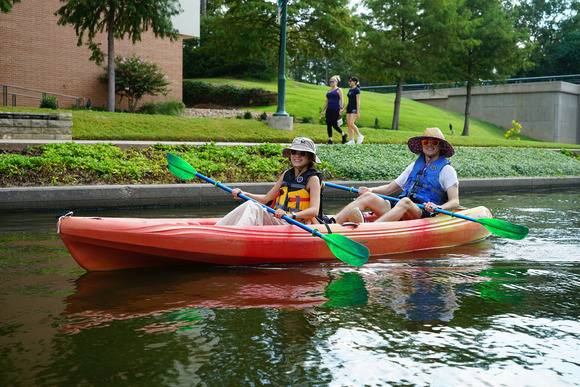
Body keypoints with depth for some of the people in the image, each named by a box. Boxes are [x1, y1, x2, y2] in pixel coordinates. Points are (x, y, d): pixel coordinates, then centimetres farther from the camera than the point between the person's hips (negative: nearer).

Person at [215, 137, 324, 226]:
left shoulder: (312, 178, -2)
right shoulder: (286, 174, 19)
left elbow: (314, 211, -16)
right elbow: (266, 199, 22)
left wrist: (291, 215, -33)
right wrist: (244, 194, 7)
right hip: (277, 221, 6)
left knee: (252, 207, -26)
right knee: (250, 205, -19)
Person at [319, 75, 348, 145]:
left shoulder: (338, 90, 1)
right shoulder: (329, 91, 19)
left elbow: (341, 100, -7)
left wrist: (341, 108, -18)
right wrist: (322, 111, 17)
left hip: (336, 109, -7)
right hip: (329, 109, 7)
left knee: (334, 124, -10)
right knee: (328, 124, -2)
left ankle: (344, 135, 13)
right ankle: (330, 140, 2)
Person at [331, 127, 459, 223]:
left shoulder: (446, 169, 8)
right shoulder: (415, 166, 24)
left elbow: (455, 202, -2)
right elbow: (389, 188, 26)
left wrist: (438, 208, -24)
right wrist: (371, 190, 6)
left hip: (424, 215, -5)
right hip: (399, 211, 6)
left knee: (405, 202, -38)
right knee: (368, 196, -16)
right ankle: (331, 222, -35)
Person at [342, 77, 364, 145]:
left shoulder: (357, 90, -9)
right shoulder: (350, 90, 15)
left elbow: (358, 101, -14)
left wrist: (358, 112, -19)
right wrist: (343, 109, 17)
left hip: (355, 108, -9)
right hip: (349, 108, 9)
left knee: (351, 124, -19)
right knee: (349, 124, 1)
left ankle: (359, 136, -2)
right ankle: (352, 140, 2)